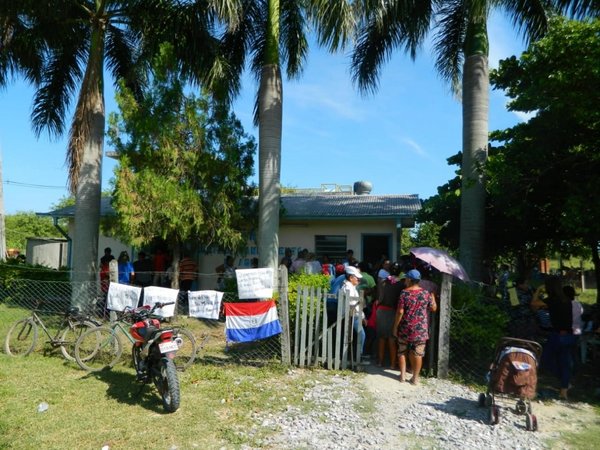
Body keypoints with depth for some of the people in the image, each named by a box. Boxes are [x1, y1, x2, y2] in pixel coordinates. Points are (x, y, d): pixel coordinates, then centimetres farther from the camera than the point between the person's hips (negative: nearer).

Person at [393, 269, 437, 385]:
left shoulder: (404, 293, -10)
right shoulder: (426, 293, -3)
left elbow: (400, 312, -12)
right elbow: (434, 308, 6)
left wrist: (395, 326, -3)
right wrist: (432, 296, 21)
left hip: (405, 328, -1)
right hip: (420, 328, 1)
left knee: (402, 351, 15)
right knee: (417, 353, 8)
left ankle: (402, 375, 19)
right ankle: (415, 377, 12)